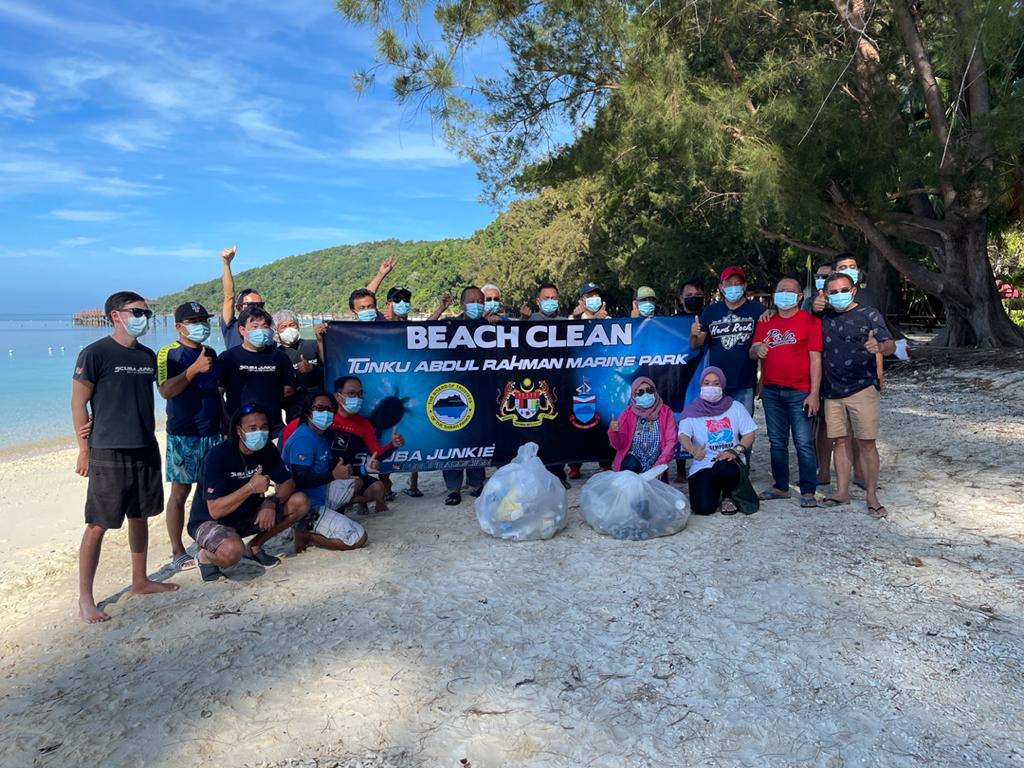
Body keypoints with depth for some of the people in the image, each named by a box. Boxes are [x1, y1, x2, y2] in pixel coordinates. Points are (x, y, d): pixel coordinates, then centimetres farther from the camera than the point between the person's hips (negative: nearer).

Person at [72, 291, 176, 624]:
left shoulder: (148, 356, 10)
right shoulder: (95, 353, -9)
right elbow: (78, 403, -8)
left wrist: (149, 435, 13)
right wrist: (84, 449, -9)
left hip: (146, 450, 7)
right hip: (108, 452, -6)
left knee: (140, 516, 15)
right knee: (98, 524, -1)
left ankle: (140, 581, 29)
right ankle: (85, 598, 9)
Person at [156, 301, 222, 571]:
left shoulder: (211, 353, 13)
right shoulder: (168, 354, -7)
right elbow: (165, 390, -21)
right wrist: (195, 368, -28)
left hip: (212, 433, 6)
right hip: (183, 436, -6)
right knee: (180, 492, 0)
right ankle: (177, 553, 9)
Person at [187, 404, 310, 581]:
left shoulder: (267, 450, -7)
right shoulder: (218, 455, -26)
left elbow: (288, 483, -3)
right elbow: (215, 510, -29)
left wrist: (271, 502, -24)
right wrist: (251, 487, -38)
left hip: (247, 515, 6)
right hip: (210, 521, -6)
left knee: (300, 502, -12)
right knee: (232, 551, -39)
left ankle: (254, 546, 6)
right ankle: (204, 555, -2)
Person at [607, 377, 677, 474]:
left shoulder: (666, 412, 0)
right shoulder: (628, 413, -1)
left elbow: (671, 442, -6)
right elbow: (619, 445, -3)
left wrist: (659, 465, -18)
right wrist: (613, 432, -25)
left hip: (655, 463, 1)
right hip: (633, 459, -1)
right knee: (631, 465, -29)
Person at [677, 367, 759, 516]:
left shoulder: (735, 406, 10)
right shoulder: (692, 411, 3)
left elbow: (749, 433, 5)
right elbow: (683, 435, -13)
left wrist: (735, 450, -15)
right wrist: (693, 450, -36)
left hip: (731, 461, 0)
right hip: (702, 465, 0)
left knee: (724, 468, -38)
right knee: (703, 507, -22)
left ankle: (728, 496, -1)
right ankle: (715, 490, 17)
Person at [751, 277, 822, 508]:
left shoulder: (809, 321, -2)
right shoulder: (765, 321, 12)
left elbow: (815, 359, -6)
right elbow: (752, 353, 11)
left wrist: (814, 394, -12)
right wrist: (757, 350, -14)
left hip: (800, 392, -4)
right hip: (771, 391, 5)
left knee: (804, 443, -4)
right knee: (777, 442, 11)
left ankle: (808, 492, 4)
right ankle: (780, 487, 21)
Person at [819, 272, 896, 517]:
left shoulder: (868, 314, -1)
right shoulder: (823, 318, 10)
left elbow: (891, 345, -9)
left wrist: (879, 346, -32)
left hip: (862, 389, -4)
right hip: (833, 391, 4)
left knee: (866, 442, -3)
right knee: (840, 441, 9)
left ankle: (872, 497, 6)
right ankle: (842, 492, 18)